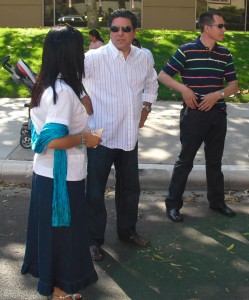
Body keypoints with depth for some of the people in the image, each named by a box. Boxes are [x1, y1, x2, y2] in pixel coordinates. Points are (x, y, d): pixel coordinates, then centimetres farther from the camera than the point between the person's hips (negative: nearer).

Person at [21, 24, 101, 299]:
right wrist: (85, 138, -15)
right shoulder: (63, 90, -23)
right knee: (62, 229, 8)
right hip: (61, 175, -9)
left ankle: (48, 274, 39)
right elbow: (54, 140, -29)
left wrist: (80, 129, 15)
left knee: (49, 227, 21)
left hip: (45, 172, 9)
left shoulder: (44, 85, 5)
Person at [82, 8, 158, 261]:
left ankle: (127, 230, 39)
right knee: (95, 191, 4)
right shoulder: (94, 58, -15)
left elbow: (151, 84, 21)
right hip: (100, 136, -5)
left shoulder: (143, 59, 2)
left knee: (130, 187, 19)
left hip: (129, 136, 5)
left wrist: (145, 109, 13)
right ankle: (94, 240, 22)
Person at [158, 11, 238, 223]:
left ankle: (217, 201, 29)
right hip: (193, 114, -5)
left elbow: (233, 85, 7)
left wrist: (217, 95, -12)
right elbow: (163, 75, -5)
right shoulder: (187, 51, -7)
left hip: (218, 114, 5)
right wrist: (183, 89, -20)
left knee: (215, 160, 15)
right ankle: (173, 204, 13)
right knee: (186, 160, 2)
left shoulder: (225, 54, 7)